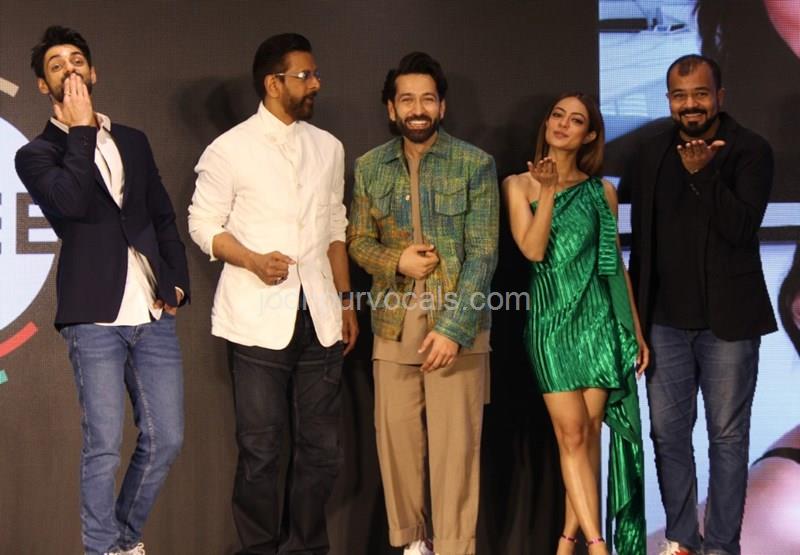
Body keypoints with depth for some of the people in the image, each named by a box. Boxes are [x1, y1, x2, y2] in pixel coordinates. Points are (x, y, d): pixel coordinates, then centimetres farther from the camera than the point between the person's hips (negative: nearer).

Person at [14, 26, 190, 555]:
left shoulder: (133, 141, 17)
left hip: (154, 315, 4)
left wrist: (177, 282, 7)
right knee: (104, 448, -5)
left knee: (165, 441, 5)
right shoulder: (37, 154, 3)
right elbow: (72, 200, -17)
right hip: (96, 319, -4)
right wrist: (82, 130, -7)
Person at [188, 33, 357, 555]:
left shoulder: (328, 148, 12)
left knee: (322, 449, 6)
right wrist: (253, 260, -17)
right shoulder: (230, 149, -2)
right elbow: (204, 224, -1)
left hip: (318, 318, 4)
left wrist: (346, 301, 14)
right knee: (261, 451, 1)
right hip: (259, 318, -4)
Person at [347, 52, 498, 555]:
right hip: (393, 324, 3)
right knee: (396, 437, 7)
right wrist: (396, 261, -12)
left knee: (454, 444, -3)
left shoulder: (476, 165, -3)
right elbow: (358, 241, 11)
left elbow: (483, 254, -8)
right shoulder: (370, 168, 8)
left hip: (456, 323, -3)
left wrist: (453, 328, -15)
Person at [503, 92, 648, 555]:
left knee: (589, 432, 2)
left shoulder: (602, 191, 8)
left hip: (599, 319, 2)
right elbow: (532, 249, -8)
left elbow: (617, 262, 11)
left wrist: (636, 329, 9)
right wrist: (548, 191, -14)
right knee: (572, 432, -7)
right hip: (551, 318, -2)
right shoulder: (519, 184, 4)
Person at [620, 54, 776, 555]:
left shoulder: (751, 151, -6)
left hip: (727, 320, -4)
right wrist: (636, 306, 9)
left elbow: (742, 227, -16)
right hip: (665, 320, 4)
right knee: (668, 434, 8)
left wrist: (702, 174, -27)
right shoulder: (651, 154, 6)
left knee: (727, 436, 3)